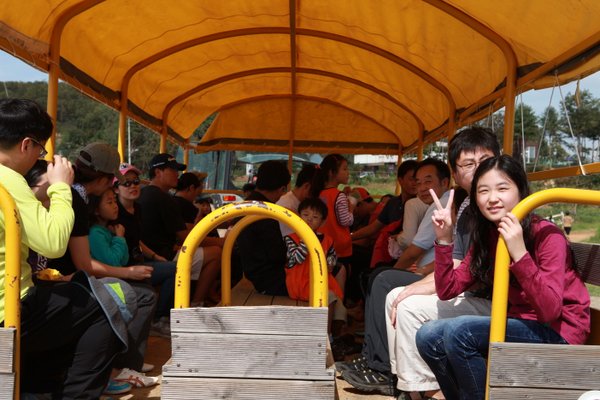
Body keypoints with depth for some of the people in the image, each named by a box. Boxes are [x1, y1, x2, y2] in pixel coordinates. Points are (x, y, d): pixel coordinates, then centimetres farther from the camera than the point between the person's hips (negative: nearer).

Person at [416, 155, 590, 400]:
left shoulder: (547, 235, -18)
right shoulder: (485, 237, 2)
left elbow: (549, 310, -28)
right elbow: (447, 291, -2)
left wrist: (519, 253, -37)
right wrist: (444, 239, -13)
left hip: (557, 331, -6)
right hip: (519, 323, 7)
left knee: (458, 331, -25)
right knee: (429, 337, -7)